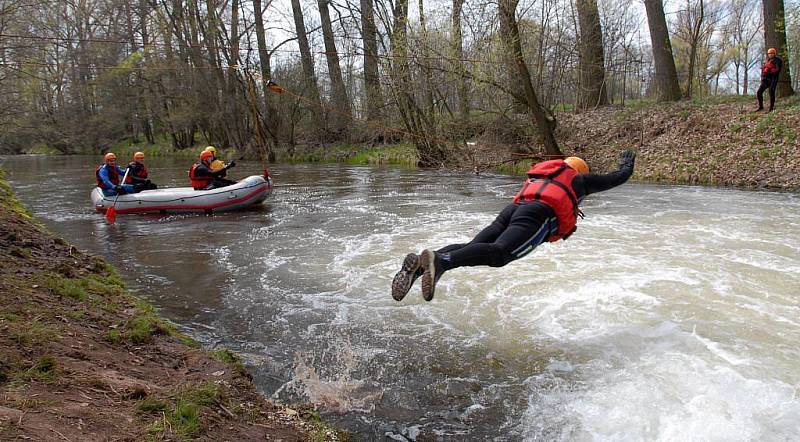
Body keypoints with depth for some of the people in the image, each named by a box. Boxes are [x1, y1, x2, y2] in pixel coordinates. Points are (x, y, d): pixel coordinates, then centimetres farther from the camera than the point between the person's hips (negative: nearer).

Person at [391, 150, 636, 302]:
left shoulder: (539, 174, 42)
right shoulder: (580, 179, 29)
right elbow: (619, 177, 37)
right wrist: (627, 163, 61)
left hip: (513, 208, 6)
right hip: (538, 215, -6)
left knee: (471, 247, -9)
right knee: (499, 252, -27)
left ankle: (418, 264, -32)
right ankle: (440, 261, -51)